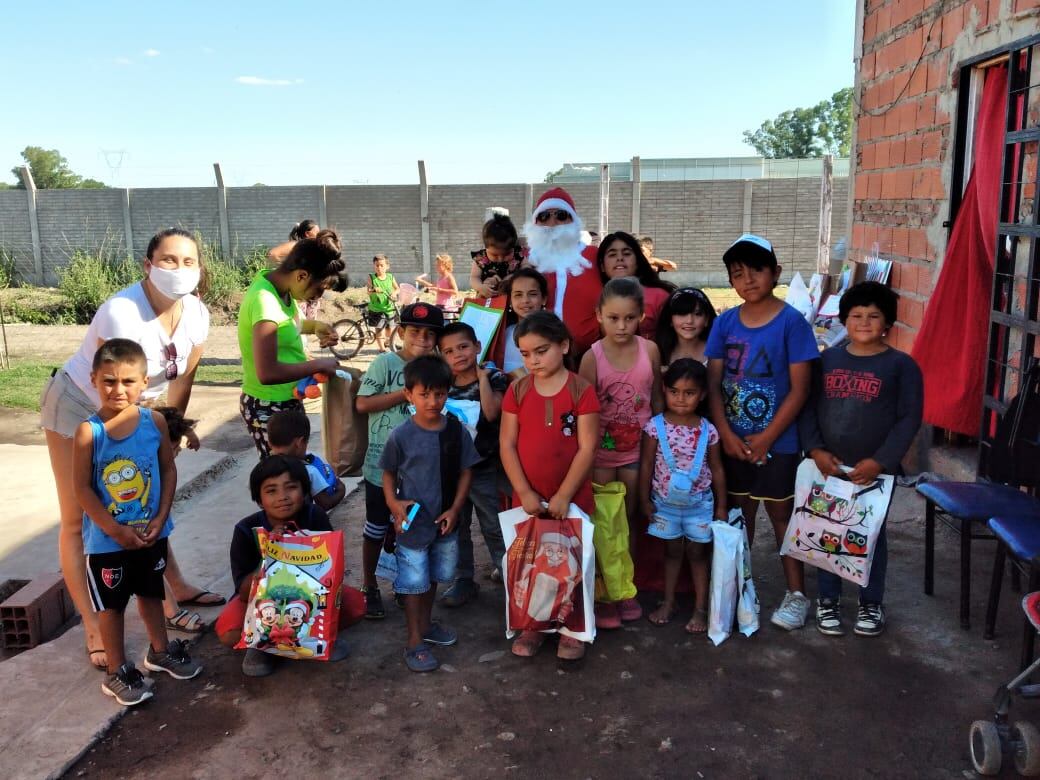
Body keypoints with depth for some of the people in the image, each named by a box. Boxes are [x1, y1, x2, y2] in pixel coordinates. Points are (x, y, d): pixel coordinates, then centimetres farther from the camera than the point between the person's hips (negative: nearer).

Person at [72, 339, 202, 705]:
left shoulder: (154, 421, -8)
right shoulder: (89, 431, -16)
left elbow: (169, 470, -1)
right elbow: (81, 488, -13)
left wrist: (160, 518, -9)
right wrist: (115, 530, -17)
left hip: (151, 533, 3)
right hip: (106, 539, -3)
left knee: (151, 594, 22)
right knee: (111, 605, 12)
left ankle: (160, 650, 42)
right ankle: (118, 672, 27)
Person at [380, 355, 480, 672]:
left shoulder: (456, 430, -7)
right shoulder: (401, 435, -14)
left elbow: (465, 471, 0)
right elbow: (388, 473, -1)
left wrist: (455, 509, -8)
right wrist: (393, 503, -16)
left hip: (444, 521, 4)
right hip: (413, 523, -3)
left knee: (432, 577, 22)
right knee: (414, 583, 7)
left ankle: (425, 624, 43)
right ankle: (414, 642, 21)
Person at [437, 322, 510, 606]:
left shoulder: (493, 378, -7)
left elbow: (491, 412, -24)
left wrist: (482, 377, -19)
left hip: (483, 468, -4)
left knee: (493, 525, 6)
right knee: (456, 527, 12)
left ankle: (506, 571, 24)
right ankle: (463, 580, 24)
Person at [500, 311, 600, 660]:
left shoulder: (581, 390, -10)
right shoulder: (517, 390, -2)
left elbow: (587, 448, -13)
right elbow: (507, 445, -3)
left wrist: (564, 495, -15)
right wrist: (525, 492, -10)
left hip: (572, 498, -3)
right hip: (528, 498, 3)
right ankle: (531, 625, 29)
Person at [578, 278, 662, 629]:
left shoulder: (650, 351, -7)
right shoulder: (592, 357, -14)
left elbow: (657, 397, 3)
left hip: (637, 448, 2)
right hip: (601, 449, -2)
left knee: (628, 520, 15)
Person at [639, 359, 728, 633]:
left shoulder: (708, 431, -7)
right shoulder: (655, 427, -11)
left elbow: (716, 469, 1)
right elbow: (646, 465, -4)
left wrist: (721, 506, 3)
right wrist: (645, 500, -3)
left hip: (699, 503, 0)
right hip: (666, 502, 0)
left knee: (697, 553, 10)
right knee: (672, 550, 15)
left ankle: (700, 609, 20)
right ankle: (668, 602, 28)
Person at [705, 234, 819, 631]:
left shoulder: (791, 322, -10)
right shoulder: (725, 322, 0)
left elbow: (799, 390, -11)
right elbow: (713, 383, 0)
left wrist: (765, 439, -14)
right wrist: (727, 434, -9)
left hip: (776, 441, -3)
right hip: (732, 440, 4)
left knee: (782, 513, 7)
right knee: (738, 511, 15)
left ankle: (796, 593, 21)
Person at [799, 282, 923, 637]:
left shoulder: (901, 365, -3)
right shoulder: (827, 359, 5)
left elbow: (909, 418, -7)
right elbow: (807, 407, 3)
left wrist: (880, 461, -15)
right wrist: (815, 450, -10)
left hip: (875, 469, -2)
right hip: (828, 467, 2)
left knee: (871, 535, 9)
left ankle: (871, 603, 27)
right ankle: (828, 600, 27)